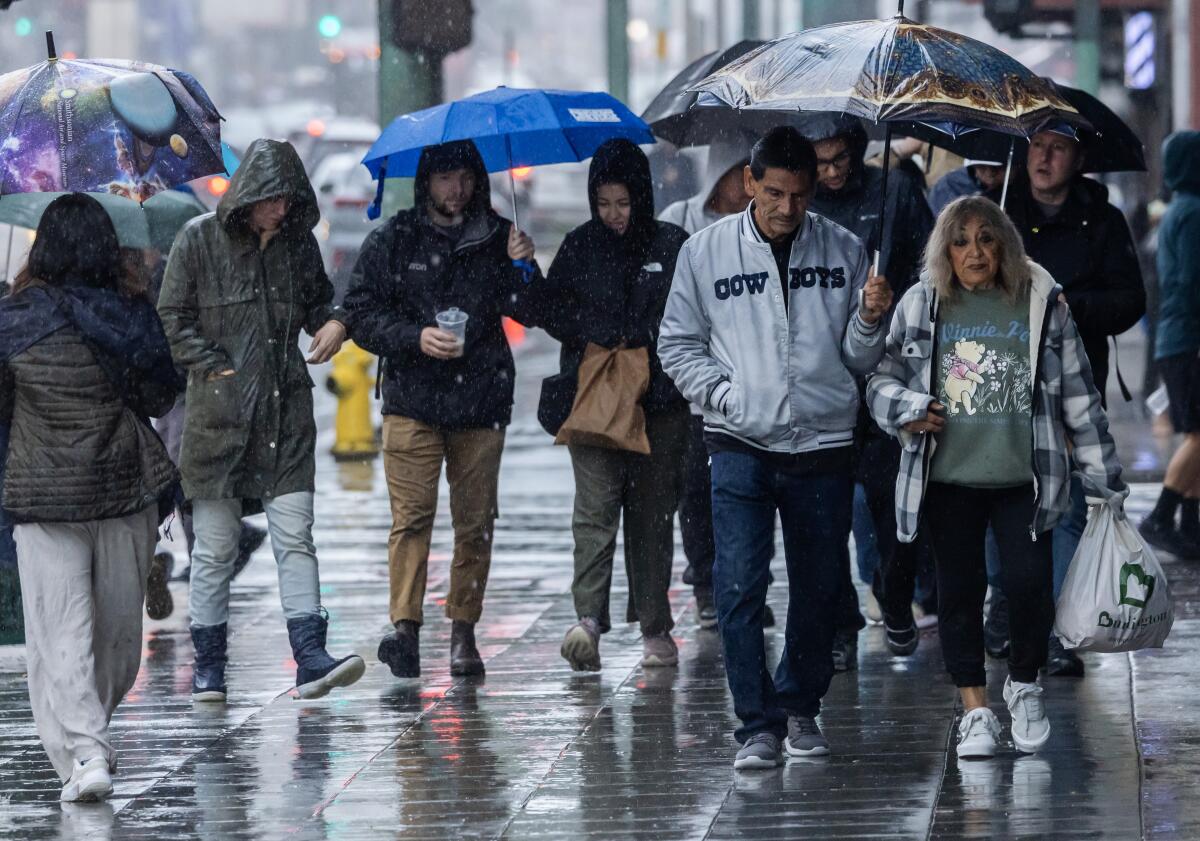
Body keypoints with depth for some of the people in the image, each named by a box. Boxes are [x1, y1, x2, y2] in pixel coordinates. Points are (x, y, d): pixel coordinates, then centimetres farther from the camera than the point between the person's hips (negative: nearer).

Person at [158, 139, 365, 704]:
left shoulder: (297, 241, 8)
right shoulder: (200, 238, -1)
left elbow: (318, 298, 23)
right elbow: (173, 317, 1)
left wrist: (333, 323, 0)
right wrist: (216, 367, -9)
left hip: (286, 411, 2)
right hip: (218, 411, -2)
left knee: (295, 537, -5)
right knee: (214, 546, 3)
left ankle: (311, 658, -10)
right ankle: (208, 667, 11)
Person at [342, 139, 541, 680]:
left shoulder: (497, 238, 10)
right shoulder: (393, 241, 6)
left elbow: (532, 315, 6)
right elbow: (361, 315, 2)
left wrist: (524, 268, -13)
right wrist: (416, 337, -13)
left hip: (482, 403, 2)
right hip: (412, 400, -2)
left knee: (476, 522, 2)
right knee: (412, 515, -11)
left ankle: (463, 632, 9)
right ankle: (405, 626, -16)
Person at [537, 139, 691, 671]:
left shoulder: (673, 245, 4)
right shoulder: (580, 246, 9)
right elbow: (552, 309, 8)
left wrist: (637, 340, -9)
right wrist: (604, 339, -6)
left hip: (659, 399, 0)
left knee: (653, 512, 5)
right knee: (595, 506, -12)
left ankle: (655, 627, 12)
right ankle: (588, 618, -23)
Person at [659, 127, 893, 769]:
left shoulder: (843, 251, 5)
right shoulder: (706, 251, 2)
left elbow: (859, 360, 8)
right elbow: (677, 345, 9)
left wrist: (869, 319, -13)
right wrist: (725, 395, -6)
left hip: (823, 444, 2)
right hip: (741, 447, -2)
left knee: (818, 588, 9)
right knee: (741, 586, -11)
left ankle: (800, 707, 26)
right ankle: (758, 724, -5)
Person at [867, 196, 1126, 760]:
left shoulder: (1042, 302, 5)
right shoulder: (921, 306, 6)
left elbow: (1076, 391, 9)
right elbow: (881, 379, 13)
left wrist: (1103, 470, 9)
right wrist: (908, 412, -9)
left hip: (1024, 479, -1)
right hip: (949, 479, 1)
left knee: (1029, 585, -9)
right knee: (959, 592, 4)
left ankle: (1024, 685, 18)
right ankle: (975, 710, 15)